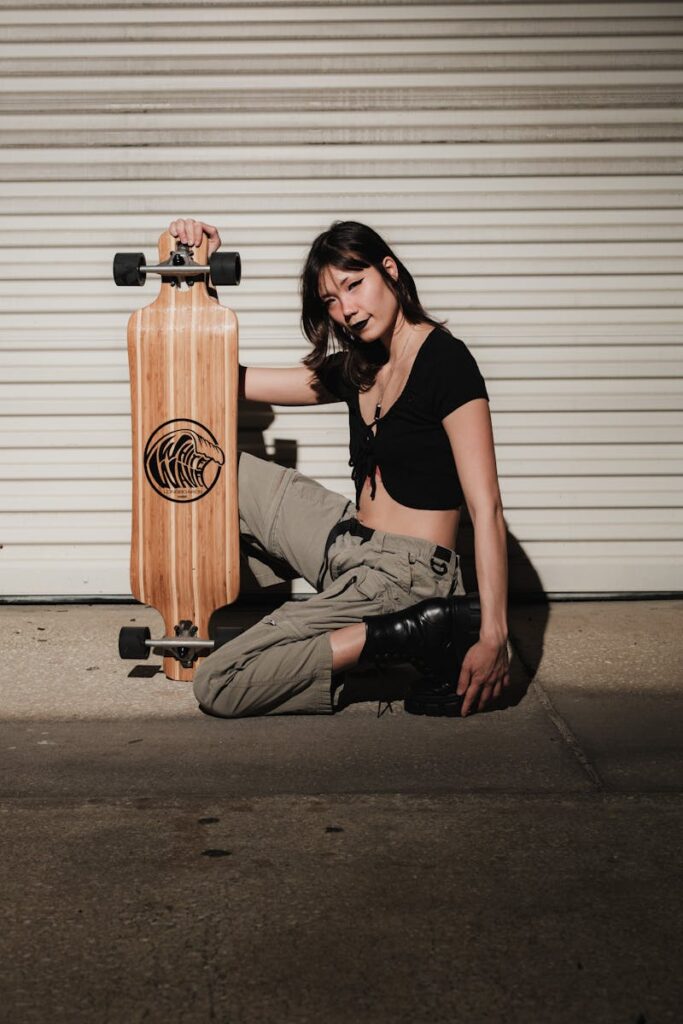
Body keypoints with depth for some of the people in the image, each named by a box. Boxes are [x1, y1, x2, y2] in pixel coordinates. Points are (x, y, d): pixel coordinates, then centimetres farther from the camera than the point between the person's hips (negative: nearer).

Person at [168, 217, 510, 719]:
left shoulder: (445, 360, -14)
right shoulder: (355, 370, 10)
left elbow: (487, 508, -20)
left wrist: (493, 636, -26)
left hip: (402, 576, -9)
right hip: (349, 547, 9)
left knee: (217, 688, -9)